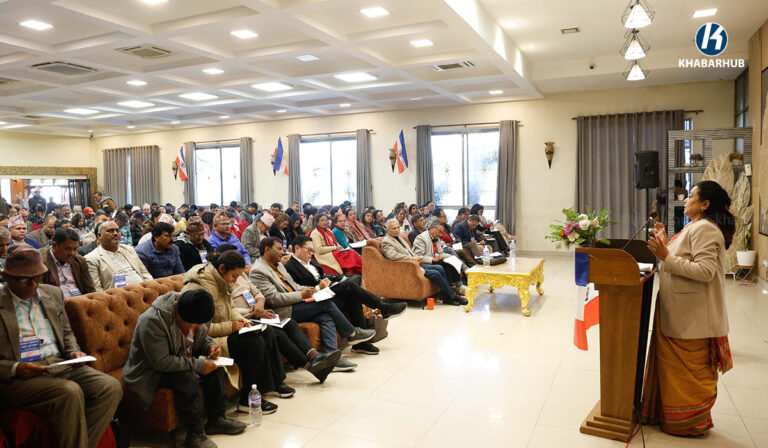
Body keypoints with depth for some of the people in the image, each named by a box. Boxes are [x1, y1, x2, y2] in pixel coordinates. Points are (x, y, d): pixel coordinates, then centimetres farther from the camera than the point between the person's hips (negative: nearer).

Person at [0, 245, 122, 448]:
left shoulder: (53, 294, 14)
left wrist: (74, 352, 5)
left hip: (60, 365, 5)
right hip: (19, 377, -5)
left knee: (111, 386, -20)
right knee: (70, 392, -33)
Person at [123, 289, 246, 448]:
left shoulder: (193, 313, -8)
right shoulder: (152, 321, -32)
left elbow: (203, 337, 12)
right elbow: (162, 362, -33)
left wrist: (211, 346, -11)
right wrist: (198, 365, -30)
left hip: (182, 360, 8)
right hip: (151, 370, -8)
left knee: (215, 368, -10)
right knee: (186, 378, -32)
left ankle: (217, 419, -1)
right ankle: (195, 434, -20)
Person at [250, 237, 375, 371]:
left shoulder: (278, 265, 19)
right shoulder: (257, 271, -10)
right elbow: (273, 298, -17)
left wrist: (309, 290, 5)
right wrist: (302, 295, -17)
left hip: (296, 305, 9)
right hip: (285, 312, -9)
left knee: (326, 317, -16)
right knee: (326, 303, -18)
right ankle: (352, 333, -2)